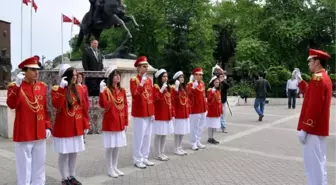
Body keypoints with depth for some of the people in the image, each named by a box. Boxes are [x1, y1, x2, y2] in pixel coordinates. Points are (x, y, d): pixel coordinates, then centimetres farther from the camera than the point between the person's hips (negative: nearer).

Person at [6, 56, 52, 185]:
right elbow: (11, 105, -23)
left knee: (39, 163, 14)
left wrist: (47, 126, 7)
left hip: (40, 132, 5)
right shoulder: (15, 86, -5)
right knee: (24, 164, 3)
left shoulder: (42, 86, 8)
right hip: (24, 133, -4)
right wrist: (17, 86, -30)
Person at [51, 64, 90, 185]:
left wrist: (86, 124, 6)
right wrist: (62, 88, -28)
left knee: (74, 153, 13)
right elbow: (56, 105, -26)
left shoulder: (79, 89, 6)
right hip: (63, 127, -5)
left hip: (77, 127, 5)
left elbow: (84, 108, 8)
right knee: (63, 154, 4)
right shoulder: (57, 89, -8)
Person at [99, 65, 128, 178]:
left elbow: (125, 107, 9)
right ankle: (110, 169, 15)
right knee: (110, 146, 3)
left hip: (120, 123, 6)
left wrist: (126, 122, 9)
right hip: (110, 122, -6)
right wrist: (101, 91, -33)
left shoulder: (122, 90, 7)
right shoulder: (106, 90, -10)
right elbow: (103, 105, -23)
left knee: (117, 145, 13)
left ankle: (115, 167, 26)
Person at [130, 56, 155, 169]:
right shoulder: (133, 80, -7)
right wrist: (141, 84, -27)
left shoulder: (149, 80, 11)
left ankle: (145, 158, 23)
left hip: (149, 113, 7)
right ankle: (138, 160, 11)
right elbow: (135, 95, -20)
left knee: (147, 136, 12)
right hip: (139, 113, -7)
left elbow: (151, 97, 13)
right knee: (139, 137, 0)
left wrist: (152, 112, 10)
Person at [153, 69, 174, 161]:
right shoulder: (156, 87, -10)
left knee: (164, 135, 13)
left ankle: (162, 153, 23)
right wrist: (161, 90, -26)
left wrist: (172, 114, 14)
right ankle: (158, 155, 9)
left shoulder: (167, 87, 14)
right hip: (159, 115, -8)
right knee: (159, 135, -1)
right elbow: (155, 99, -21)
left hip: (167, 114, 8)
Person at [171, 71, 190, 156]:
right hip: (178, 114, -7)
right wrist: (173, 113, -22)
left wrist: (188, 112, 12)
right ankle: (176, 149, 11)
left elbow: (187, 101, 14)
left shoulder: (184, 89, 12)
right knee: (178, 132, 0)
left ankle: (180, 147, 24)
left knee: (183, 131, 13)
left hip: (185, 113, 8)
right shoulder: (174, 89, -11)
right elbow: (172, 102, -16)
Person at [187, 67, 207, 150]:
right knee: (194, 126, 0)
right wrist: (194, 87, -42)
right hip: (195, 109, -8)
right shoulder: (191, 84, -11)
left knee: (200, 126, 14)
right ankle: (193, 143, 10)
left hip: (202, 109, 8)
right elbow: (189, 95, -26)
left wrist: (205, 107, 18)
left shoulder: (202, 83, 12)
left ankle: (198, 142, 26)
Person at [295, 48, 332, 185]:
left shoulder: (317, 78, -19)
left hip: (313, 129, -10)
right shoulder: (325, 78, 13)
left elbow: (314, 107, -25)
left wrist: (304, 129, -22)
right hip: (319, 128, 10)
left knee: (313, 163, -2)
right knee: (318, 161, 18)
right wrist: (299, 80, 19)